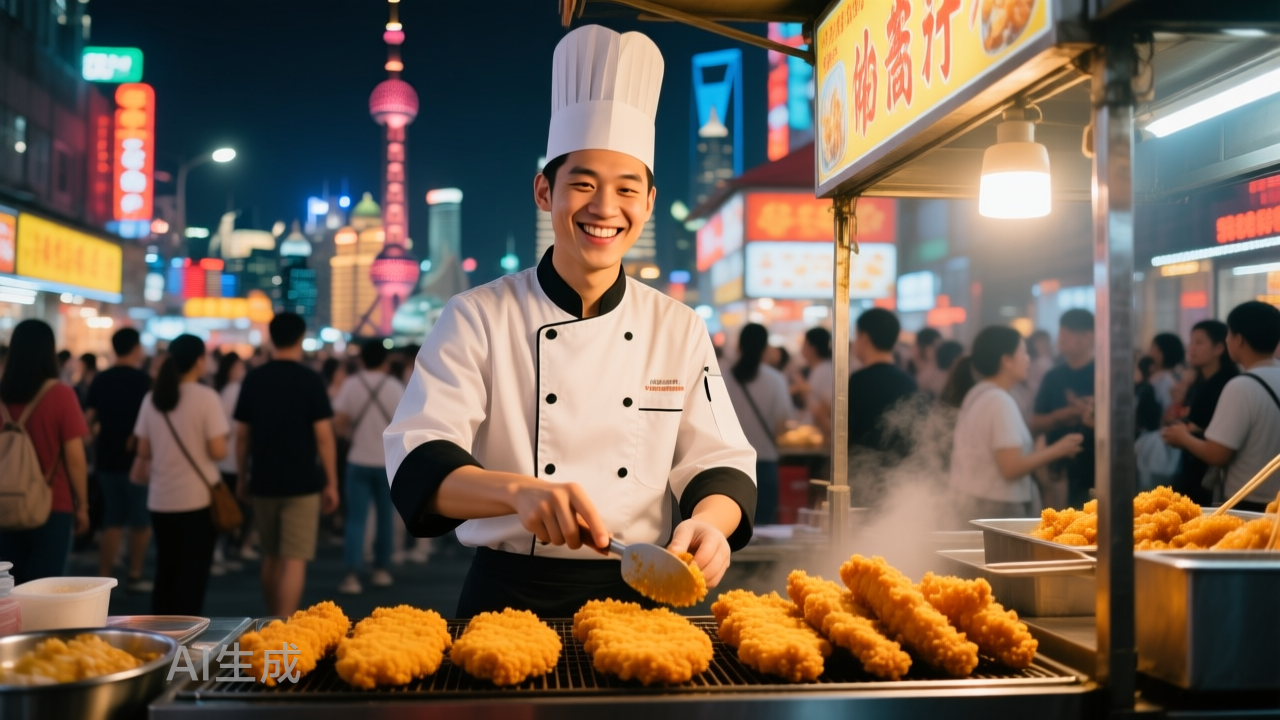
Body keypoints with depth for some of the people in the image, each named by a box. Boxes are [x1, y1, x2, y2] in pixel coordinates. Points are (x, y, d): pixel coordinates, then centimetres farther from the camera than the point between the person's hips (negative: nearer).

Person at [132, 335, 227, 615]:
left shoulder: (152, 398, 4)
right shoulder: (206, 397, -11)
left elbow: (144, 450, 8)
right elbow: (217, 451, -15)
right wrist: (222, 443, 6)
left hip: (161, 500, 5)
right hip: (198, 498, -5)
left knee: (165, 570, 15)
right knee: (193, 574, 3)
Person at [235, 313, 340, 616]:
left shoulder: (253, 379, 3)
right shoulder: (310, 379, -7)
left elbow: (242, 434, 6)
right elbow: (323, 436, -9)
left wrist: (242, 477, 16)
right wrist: (331, 483, -2)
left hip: (263, 482, 4)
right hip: (301, 483, -4)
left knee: (271, 557, 18)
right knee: (294, 560, -4)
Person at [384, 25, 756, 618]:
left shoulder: (679, 329, 6)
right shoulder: (478, 318, -2)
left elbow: (719, 461, 4)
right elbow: (418, 460, -11)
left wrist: (708, 522, -20)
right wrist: (519, 491, -31)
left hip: (636, 595, 2)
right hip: (508, 595, -1)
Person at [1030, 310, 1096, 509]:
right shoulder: (1053, 378, 10)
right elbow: (1035, 425, 9)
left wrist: (1092, 414, -22)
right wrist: (1060, 416, -11)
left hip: (1095, 477, -4)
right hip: (1061, 476, 4)